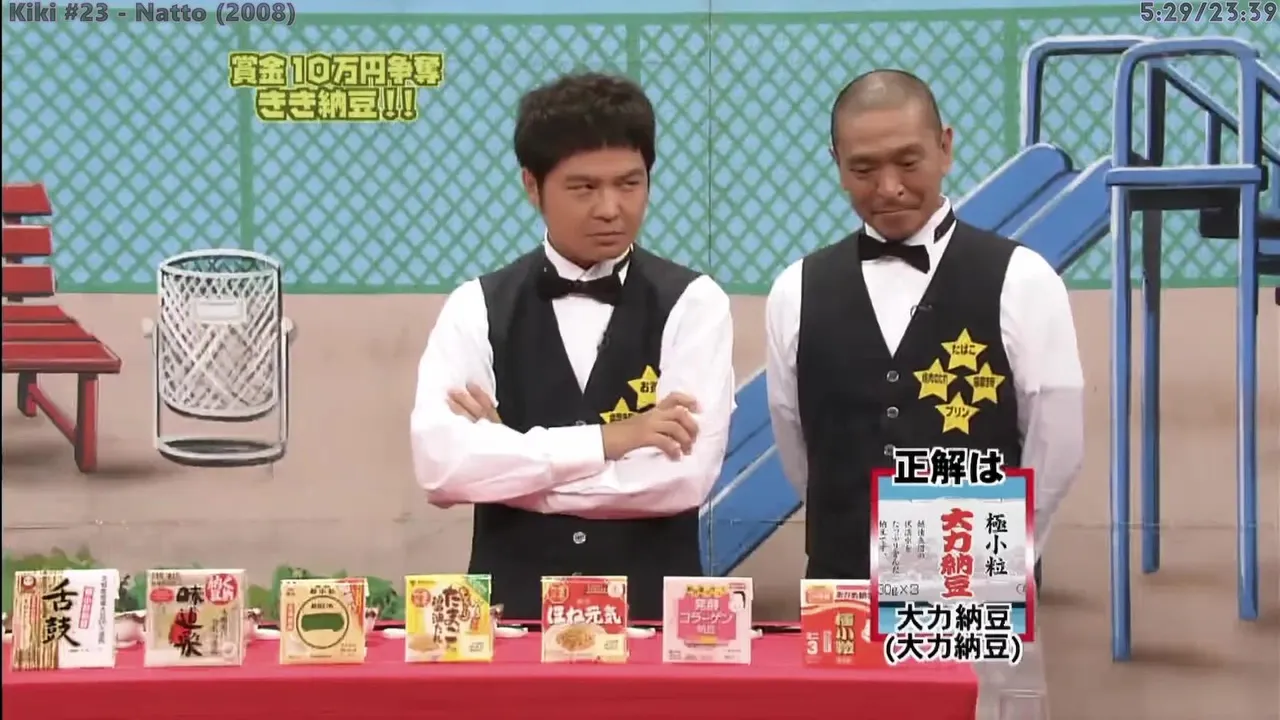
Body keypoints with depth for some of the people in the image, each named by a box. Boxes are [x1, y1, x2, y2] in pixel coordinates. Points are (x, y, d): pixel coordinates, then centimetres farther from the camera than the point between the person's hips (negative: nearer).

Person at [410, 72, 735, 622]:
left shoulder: (691, 303, 0)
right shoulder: (477, 308, 3)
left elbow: (685, 473, -12)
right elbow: (439, 465, -11)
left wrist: (510, 467, -8)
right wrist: (605, 439, -14)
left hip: (652, 611, -1)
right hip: (512, 608, 1)